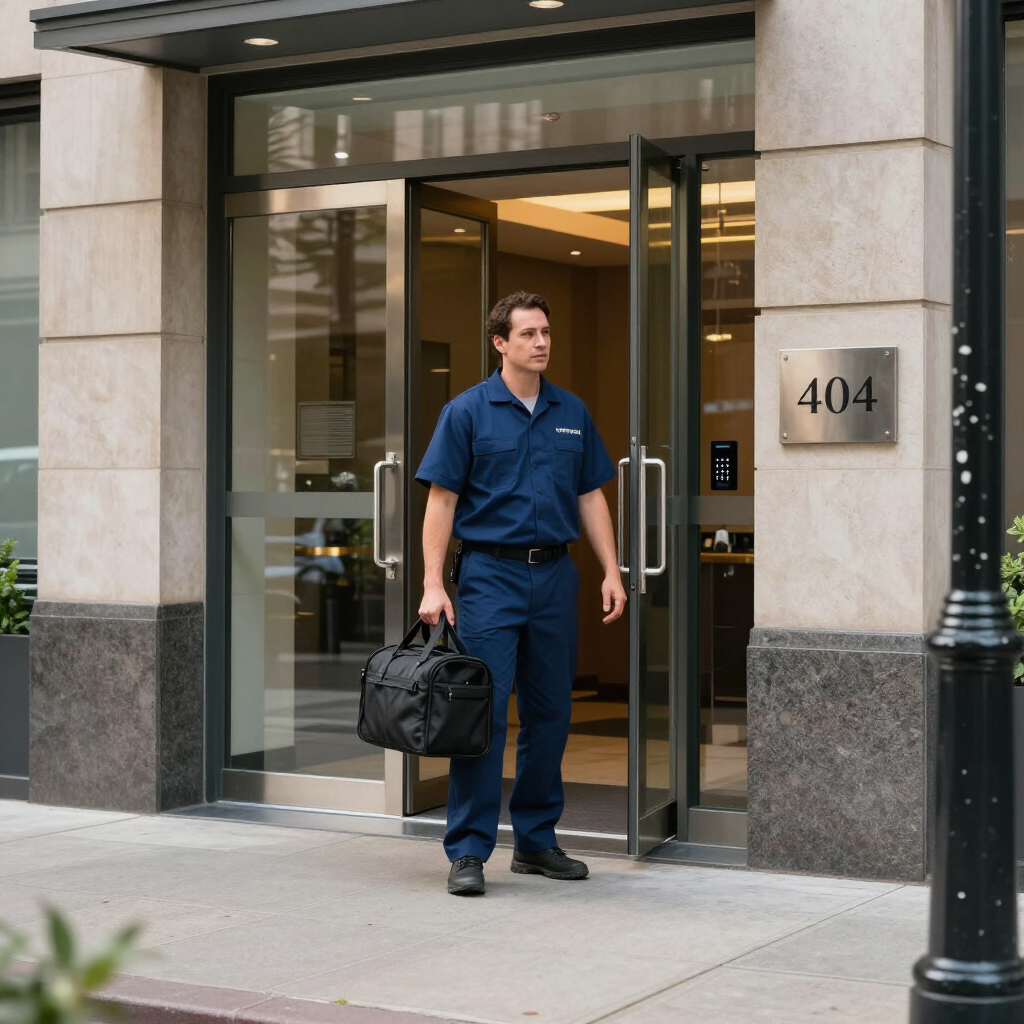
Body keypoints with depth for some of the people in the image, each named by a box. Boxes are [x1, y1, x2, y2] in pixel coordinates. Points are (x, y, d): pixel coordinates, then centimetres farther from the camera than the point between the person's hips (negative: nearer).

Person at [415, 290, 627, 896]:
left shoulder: (572, 413, 10)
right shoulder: (468, 411, -2)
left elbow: (591, 497, 14)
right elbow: (442, 500, -5)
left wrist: (612, 572, 6)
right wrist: (433, 584, -12)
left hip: (555, 574, 5)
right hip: (491, 573, -5)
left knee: (551, 713, 9)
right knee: (483, 710, -7)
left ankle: (536, 840, 20)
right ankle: (469, 851, -2)